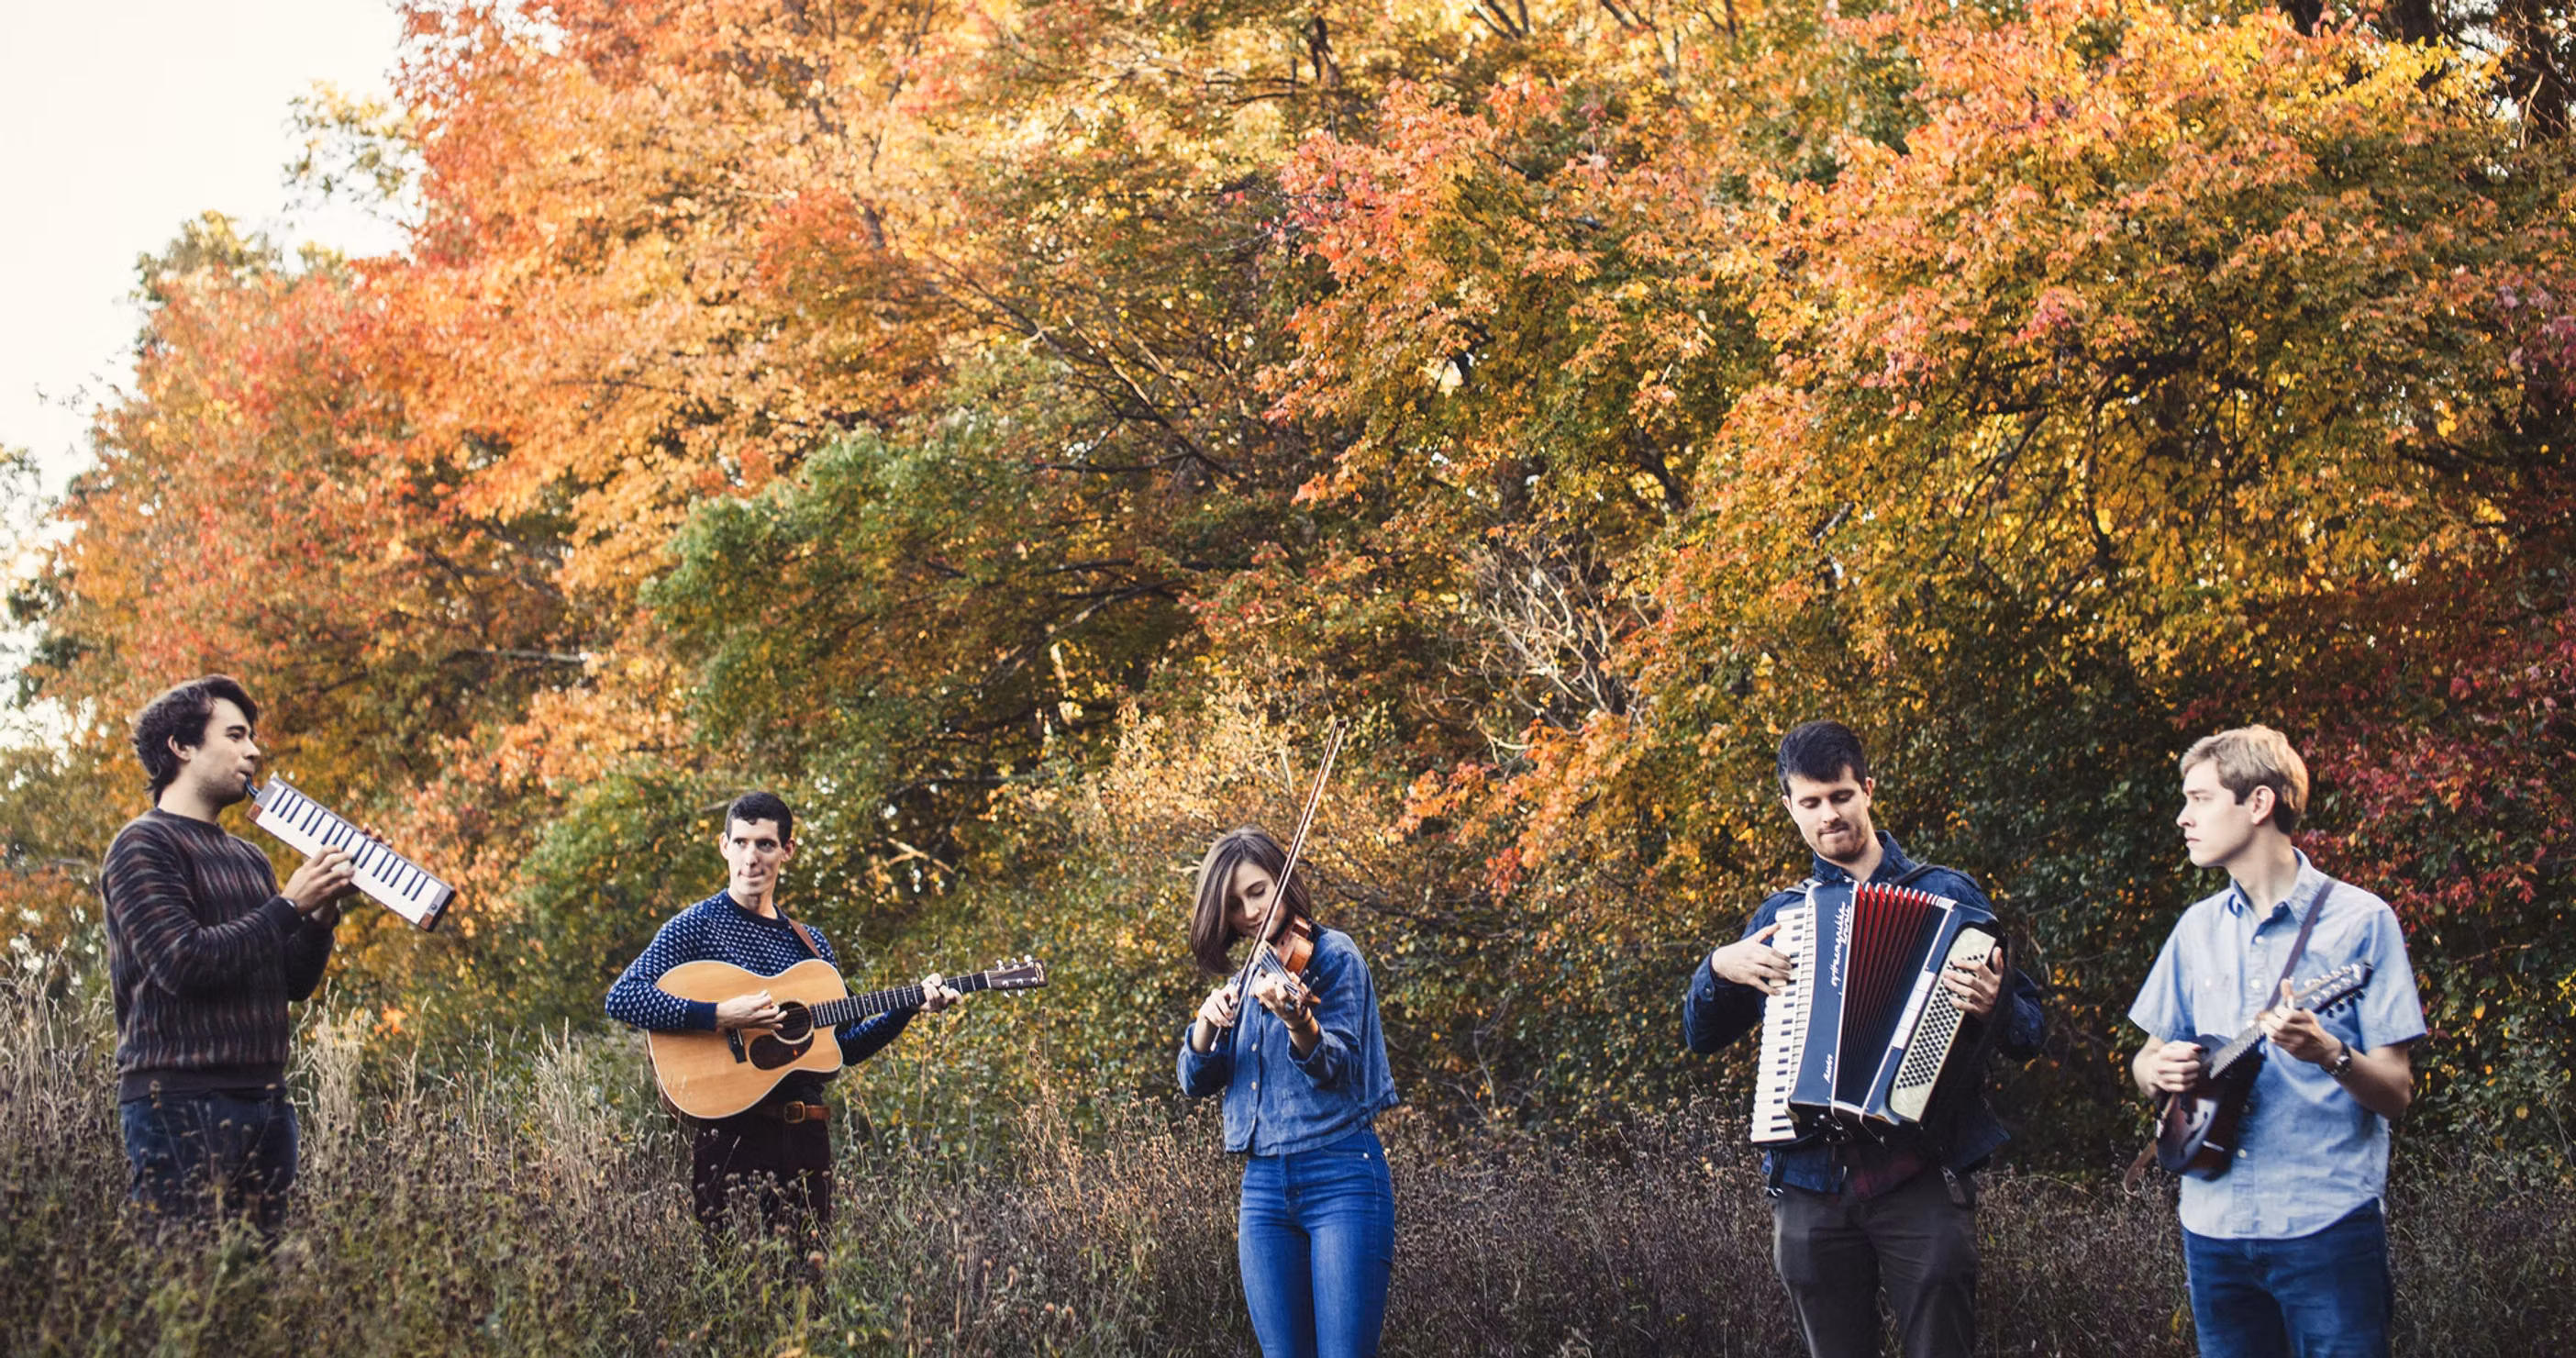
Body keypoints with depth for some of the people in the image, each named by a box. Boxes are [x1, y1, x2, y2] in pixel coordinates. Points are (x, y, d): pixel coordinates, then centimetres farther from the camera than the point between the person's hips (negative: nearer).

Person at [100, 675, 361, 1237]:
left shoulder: (249, 859, 20)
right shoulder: (144, 845, -4)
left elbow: (296, 983, 19)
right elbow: (182, 962, -16)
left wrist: (322, 913, 2)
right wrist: (288, 906, -11)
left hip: (264, 1100, 8)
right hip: (180, 1103, -8)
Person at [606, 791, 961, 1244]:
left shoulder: (811, 945, 16)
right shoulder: (697, 926, -1)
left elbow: (844, 1046, 20)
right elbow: (621, 999, -14)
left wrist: (910, 1007, 8)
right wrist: (722, 1016, -21)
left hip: (805, 1135, 5)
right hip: (730, 1133, -5)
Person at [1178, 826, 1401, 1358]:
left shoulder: (1333, 954, -1)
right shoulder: (1245, 981, 18)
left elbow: (1337, 1067, -13)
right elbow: (1197, 1081, 11)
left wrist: (1297, 1022, -34)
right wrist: (1208, 1022, -9)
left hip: (1341, 1177, -6)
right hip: (1264, 1184, 6)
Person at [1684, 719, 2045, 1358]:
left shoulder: (1947, 893, 6)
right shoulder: (1782, 914, 16)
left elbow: (2029, 1029, 5)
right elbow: (1703, 1035, 23)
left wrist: (1993, 1006, -18)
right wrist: (1720, 967, 3)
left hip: (1921, 1178, -3)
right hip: (1810, 1181, 3)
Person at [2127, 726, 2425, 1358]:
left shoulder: (2360, 920, -2)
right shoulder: (2199, 927, 13)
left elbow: (2396, 1093, -4)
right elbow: (2146, 1064, 20)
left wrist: (2331, 1055, -24)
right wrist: (2157, 1070, -3)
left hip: (2328, 1227, -5)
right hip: (2214, 1226, 5)